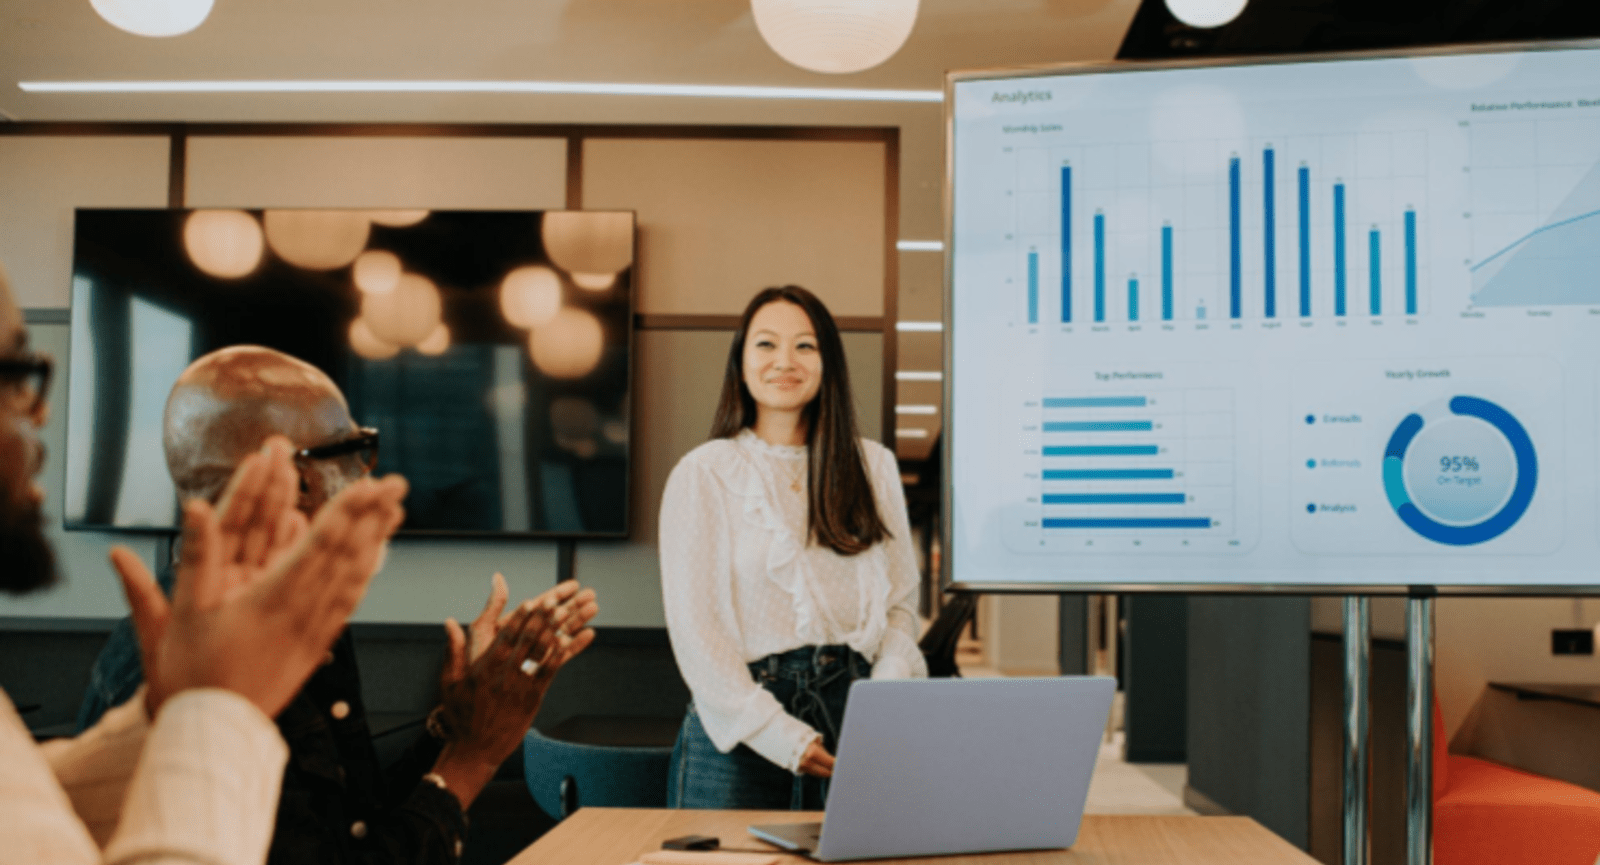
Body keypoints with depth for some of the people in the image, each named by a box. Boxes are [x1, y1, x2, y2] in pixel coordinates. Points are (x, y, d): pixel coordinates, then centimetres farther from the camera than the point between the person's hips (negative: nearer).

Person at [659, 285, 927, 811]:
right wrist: (781, 736, -12)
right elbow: (693, 629, -5)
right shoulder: (702, 474, 0)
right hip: (739, 728, -2)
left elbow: (901, 603, 11)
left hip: (850, 704, 2)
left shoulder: (874, 467, 12)